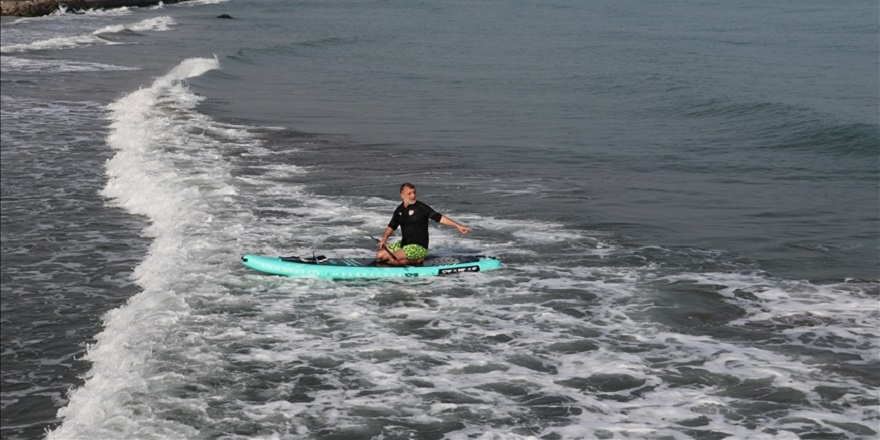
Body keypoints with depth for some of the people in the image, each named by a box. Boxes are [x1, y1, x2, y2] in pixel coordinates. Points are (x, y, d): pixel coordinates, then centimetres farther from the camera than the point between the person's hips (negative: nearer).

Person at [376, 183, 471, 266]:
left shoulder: (420, 207, -13)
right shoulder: (399, 210, 6)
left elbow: (439, 217, -16)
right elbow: (392, 226, 13)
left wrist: (458, 226, -24)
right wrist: (384, 238, -6)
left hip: (419, 247, -8)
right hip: (404, 244, 8)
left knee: (393, 260, -26)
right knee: (380, 255, 3)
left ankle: (417, 261, -2)